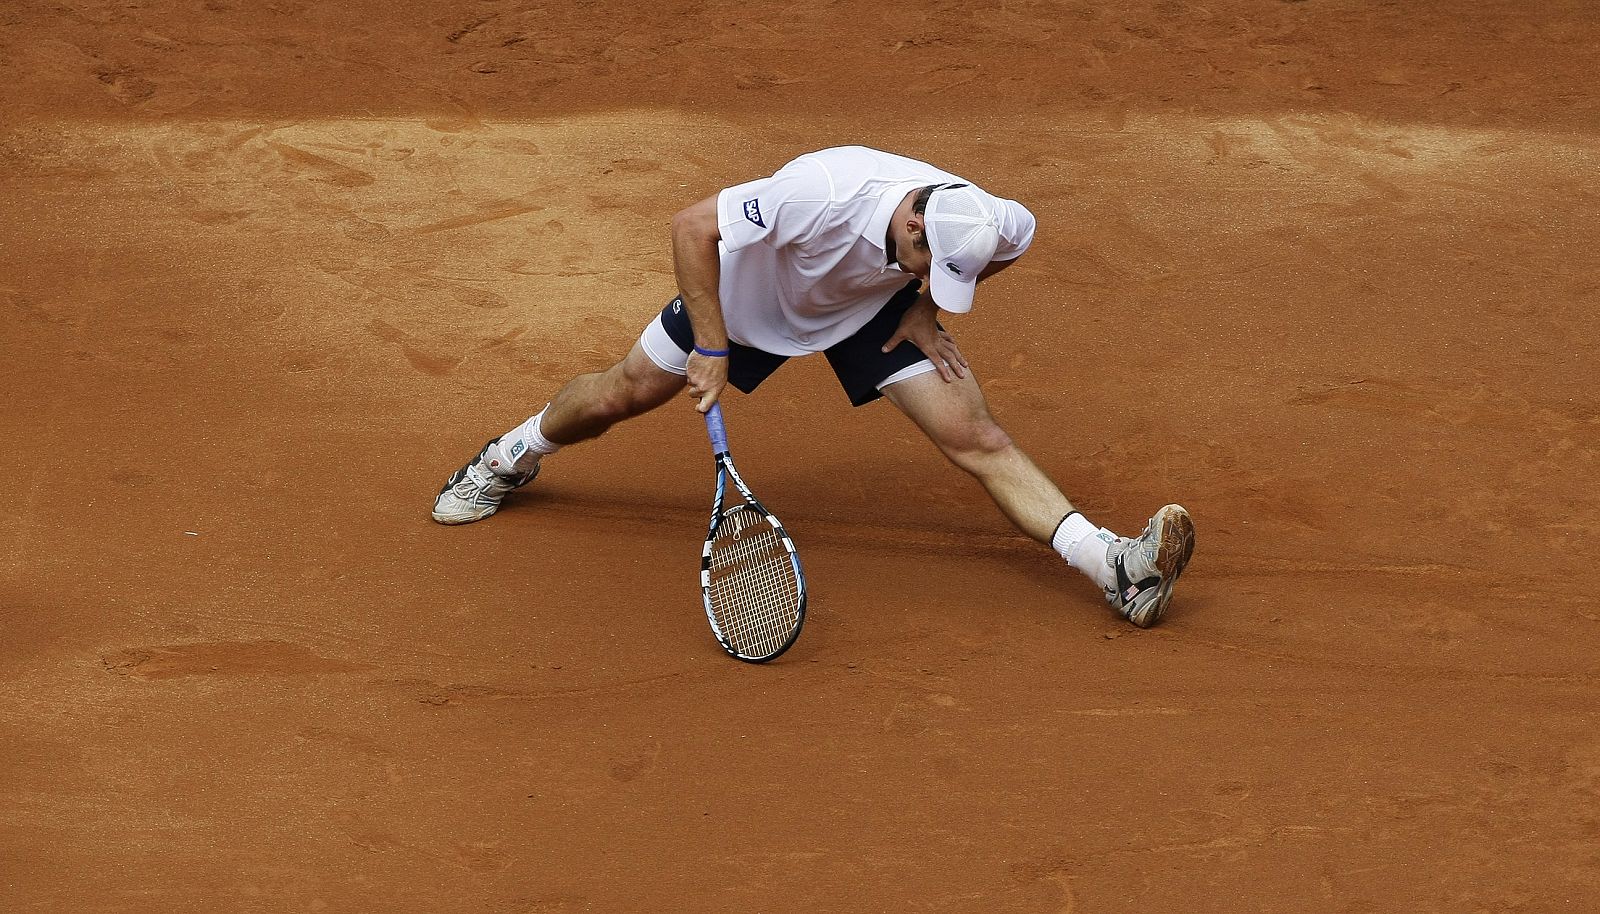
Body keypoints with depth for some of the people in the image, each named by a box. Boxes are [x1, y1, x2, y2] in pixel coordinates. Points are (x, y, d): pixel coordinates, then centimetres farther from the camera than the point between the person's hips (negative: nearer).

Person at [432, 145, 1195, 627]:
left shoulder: (972, 224, -31)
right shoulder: (820, 192, -45)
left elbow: (1020, 237, -3)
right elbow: (692, 227, -34)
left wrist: (926, 305, -10)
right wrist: (711, 348, -32)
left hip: (873, 308, 2)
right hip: (751, 286, -1)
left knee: (976, 439, -15)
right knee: (617, 396, 8)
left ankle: (1114, 566, -20)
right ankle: (513, 459, 41)